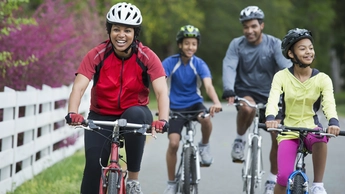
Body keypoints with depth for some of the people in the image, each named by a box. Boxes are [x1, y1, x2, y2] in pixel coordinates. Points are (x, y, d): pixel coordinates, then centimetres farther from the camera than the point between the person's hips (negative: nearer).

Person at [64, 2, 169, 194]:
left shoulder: (147, 57, -14)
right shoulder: (97, 55, -14)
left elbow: (162, 91, -24)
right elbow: (79, 87, -24)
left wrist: (163, 119, -43)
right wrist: (73, 113, -44)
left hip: (134, 113, 0)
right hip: (101, 117, 0)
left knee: (136, 115, -35)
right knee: (94, 165, -19)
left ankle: (134, 178, -19)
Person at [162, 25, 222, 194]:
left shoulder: (199, 64, -10)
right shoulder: (169, 63, -13)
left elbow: (208, 85, -24)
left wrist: (216, 102, -44)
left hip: (194, 103, 1)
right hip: (176, 107, -1)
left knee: (206, 119, -33)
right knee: (173, 143, -15)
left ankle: (204, 146, -1)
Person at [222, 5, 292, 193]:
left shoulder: (275, 44, -8)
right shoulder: (237, 44, -7)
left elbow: (287, 68, -20)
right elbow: (229, 67, -20)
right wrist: (228, 90, -38)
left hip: (269, 95, 1)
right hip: (245, 92, -1)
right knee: (247, 107, -38)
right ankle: (240, 139, -9)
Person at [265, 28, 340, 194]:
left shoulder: (322, 79, -5)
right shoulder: (281, 76, -6)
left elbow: (329, 103, -21)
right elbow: (273, 100, -21)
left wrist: (333, 122, -43)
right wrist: (270, 118, -44)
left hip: (311, 128, 0)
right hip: (288, 132, 0)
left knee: (320, 139, -37)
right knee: (284, 177, -19)